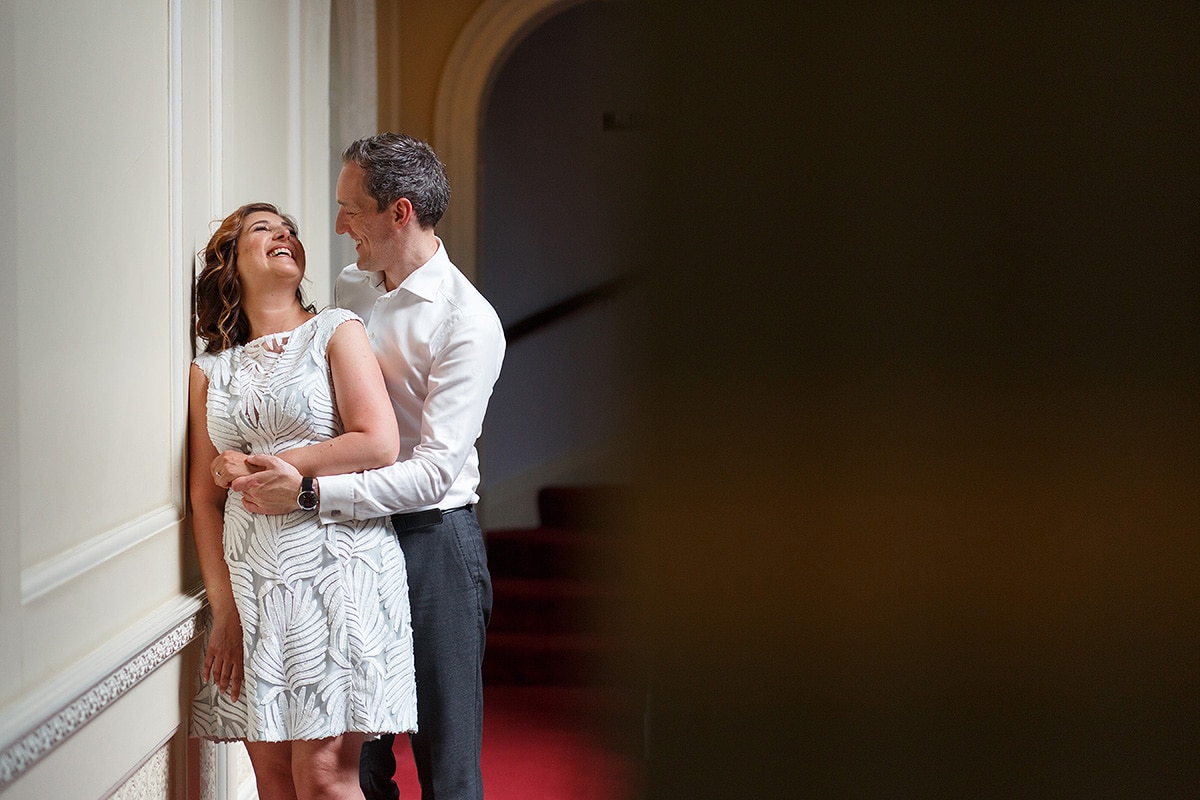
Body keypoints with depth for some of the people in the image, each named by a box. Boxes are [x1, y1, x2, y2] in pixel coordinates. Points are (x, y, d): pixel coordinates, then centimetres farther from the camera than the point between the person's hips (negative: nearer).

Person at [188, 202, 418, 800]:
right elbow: (205, 498, 11)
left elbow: (379, 445, -9)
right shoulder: (210, 370, 14)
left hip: (336, 564, -3)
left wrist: (261, 468, -5)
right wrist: (223, 609, 3)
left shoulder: (335, 331, 5)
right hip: (250, 577, 4)